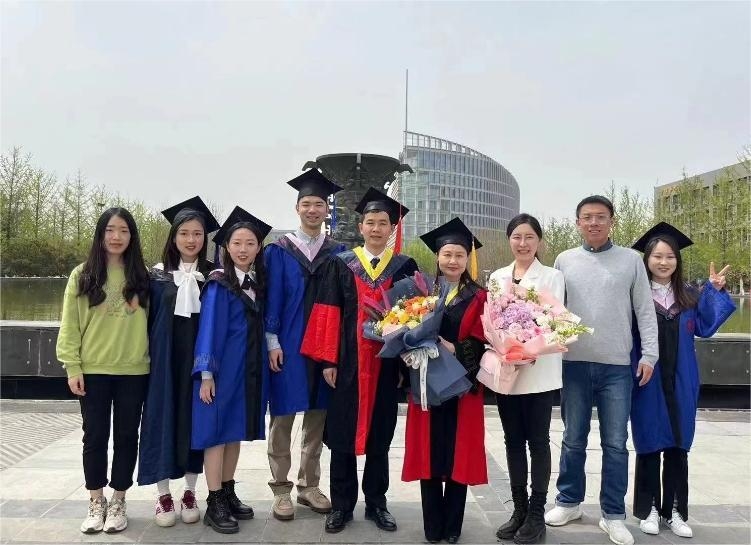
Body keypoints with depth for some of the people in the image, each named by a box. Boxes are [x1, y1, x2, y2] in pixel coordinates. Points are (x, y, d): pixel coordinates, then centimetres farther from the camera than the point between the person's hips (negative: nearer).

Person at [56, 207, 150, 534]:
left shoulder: (141, 277, 4)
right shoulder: (82, 275, 1)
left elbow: (151, 321, 5)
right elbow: (70, 324, 0)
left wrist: (152, 362, -1)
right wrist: (72, 366, -6)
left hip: (134, 371, 1)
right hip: (93, 370, 0)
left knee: (126, 436, 8)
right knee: (95, 437, 8)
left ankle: (118, 502, 22)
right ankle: (96, 503, 23)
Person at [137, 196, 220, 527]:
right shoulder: (158, 276, 2)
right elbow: (148, 320, 3)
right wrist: (148, 358, -5)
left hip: (199, 358, 0)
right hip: (165, 359, 0)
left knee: (194, 421, 7)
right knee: (164, 419, 3)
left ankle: (190, 492, 20)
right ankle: (163, 494, 16)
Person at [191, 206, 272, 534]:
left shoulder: (259, 283, 9)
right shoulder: (218, 284, -8)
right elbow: (209, 329, -12)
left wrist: (265, 362, 8)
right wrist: (206, 374, -16)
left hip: (252, 369, 6)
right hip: (223, 368, -6)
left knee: (236, 432, 13)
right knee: (217, 432, 0)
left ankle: (228, 494, 25)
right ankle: (214, 504, 8)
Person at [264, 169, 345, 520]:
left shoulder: (338, 252, 7)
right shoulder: (278, 251, 1)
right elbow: (271, 298, -3)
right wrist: (272, 341, -10)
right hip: (287, 345, -2)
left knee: (317, 417, 10)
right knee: (282, 417, 4)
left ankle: (309, 486, 24)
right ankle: (281, 490, 16)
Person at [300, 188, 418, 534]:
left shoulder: (405, 267, 4)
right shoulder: (341, 264, 2)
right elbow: (329, 314, -1)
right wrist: (329, 360, -7)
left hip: (386, 365, 1)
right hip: (348, 363, 0)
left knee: (380, 437, 10)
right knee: (342, 436, 5)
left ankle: (376, 503, 24)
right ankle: (341, 505, 19)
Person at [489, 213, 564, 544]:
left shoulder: (552, 276, 1)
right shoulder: (497, 277, 11)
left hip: (538, 370, -3)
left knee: (538, 441, 3)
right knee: (513, 440, 10)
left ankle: (537, 514, 13)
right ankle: (519, 509, 21)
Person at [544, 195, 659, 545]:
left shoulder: (631, 260, 5)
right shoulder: (564, 261, 8)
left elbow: (645, 311, 3)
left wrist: (649, 354, -4)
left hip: (618, 366, -1)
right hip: (574, 363, 1)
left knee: (615, 444, 5)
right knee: (573, 440, 11)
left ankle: (613, 515, 18)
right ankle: (569, 502, 26)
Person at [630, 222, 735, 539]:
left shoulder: (689, 296, 7)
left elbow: (705, 327, -2)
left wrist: (714, 291, -4)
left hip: (679, 384, 4)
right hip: (648, 382, -3)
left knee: (678, 446, 10)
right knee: (649, 445, 7)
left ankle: (674, 511, 22)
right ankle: (648, 509, 19)